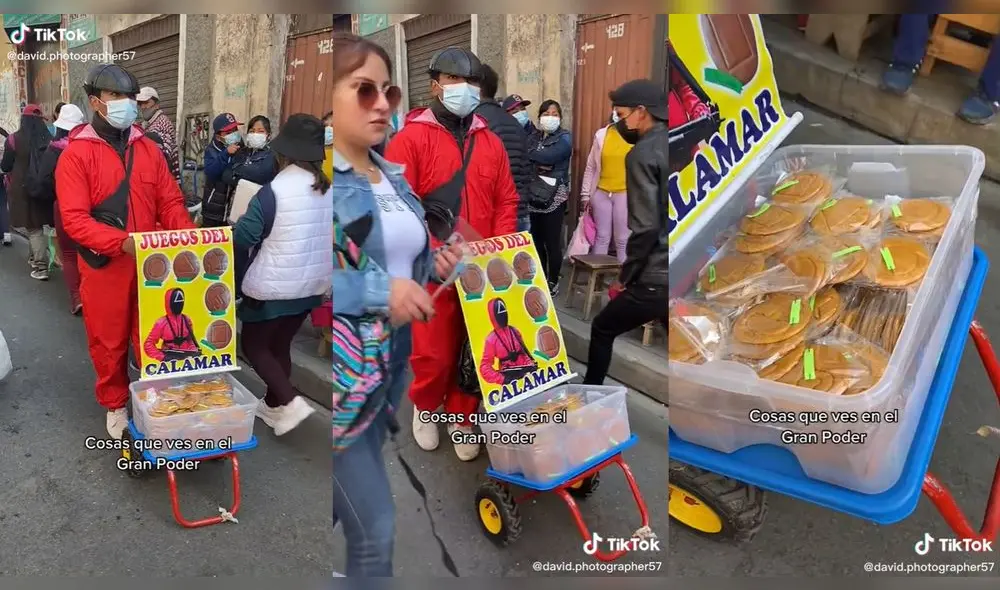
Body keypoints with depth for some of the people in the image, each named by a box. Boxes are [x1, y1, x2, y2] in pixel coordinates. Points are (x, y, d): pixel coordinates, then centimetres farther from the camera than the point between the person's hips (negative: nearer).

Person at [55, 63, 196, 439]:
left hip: (150, 263, 3)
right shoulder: (76, 154, -8)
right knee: (109, 341, 12)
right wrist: (123, 242, -30)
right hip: (104, 266, -3)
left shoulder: (148, 149, 6)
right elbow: (74, 219, -16)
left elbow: (170, 202, 6)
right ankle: (115, 405, 31)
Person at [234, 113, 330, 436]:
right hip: (312, 285, 6)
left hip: (272, 286, -6)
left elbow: (241, 238, -19)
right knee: (280, 345, 20)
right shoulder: (328, 190, -1)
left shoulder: (274, 191, -21)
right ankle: (273, 405, 30)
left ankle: (290, 402, -1)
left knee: (253, 345, 10)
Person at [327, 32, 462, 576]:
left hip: (391, 363, 8)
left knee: (348, 507, 22)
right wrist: (376, 291, -29)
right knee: (375, 529, -3)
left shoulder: (394, 178, 10)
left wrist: (435, 266, 0)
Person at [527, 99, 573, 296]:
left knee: (552, 241, -3)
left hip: (554, 196, -4)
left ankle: (553, 282, 10)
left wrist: (530, 155, -7)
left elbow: (546, 156, -18)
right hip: (534, 194, 4)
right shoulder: (534, 136, 13)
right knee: (536, 239, 8)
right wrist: (540, 164, -15)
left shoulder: (565, 138, -2)